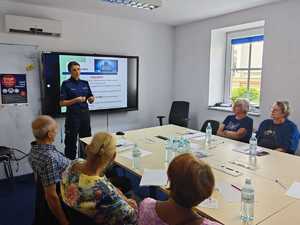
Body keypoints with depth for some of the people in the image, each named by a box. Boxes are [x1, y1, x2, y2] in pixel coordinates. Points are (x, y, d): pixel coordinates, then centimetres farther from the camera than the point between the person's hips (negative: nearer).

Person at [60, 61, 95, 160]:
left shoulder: (85, 83, 9)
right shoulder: (66, 84, -5)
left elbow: (90, 100, 14)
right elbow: (62, 103, -9)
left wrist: (92, 99, -9)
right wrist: (76, 100, -20)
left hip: (85, 114, 5)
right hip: (73, 115, -5)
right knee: (71, 141, 1)